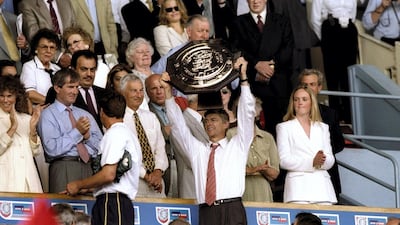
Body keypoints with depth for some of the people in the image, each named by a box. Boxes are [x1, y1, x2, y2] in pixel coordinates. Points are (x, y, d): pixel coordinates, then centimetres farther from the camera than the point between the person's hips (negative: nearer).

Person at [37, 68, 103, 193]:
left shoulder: (85, 115, 20)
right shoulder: (48, 115, 1)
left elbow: (100, 147, 14)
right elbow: (52, 149, -12)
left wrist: (87, 136, -5)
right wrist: (77, 132, -10)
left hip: (88, 168, 5)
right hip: (63, 169, -5)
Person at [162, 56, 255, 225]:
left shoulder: (237, 146, 16)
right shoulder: (197, 149, 23)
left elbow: (247, 113, 8)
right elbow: (178, 124, 19)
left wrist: (243, 77, 0)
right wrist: (168, 91, 11)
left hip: (232, 211, -3)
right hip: (206, 211, 3)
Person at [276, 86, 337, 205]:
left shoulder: (322, 128, 22)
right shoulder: (284, 127, 11)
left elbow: (331, 160, 13)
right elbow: (284, 160, -1)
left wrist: (322, 160, -11)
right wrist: (312, 162, -13)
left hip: (322, 185, 3)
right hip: (298, 185, -3)